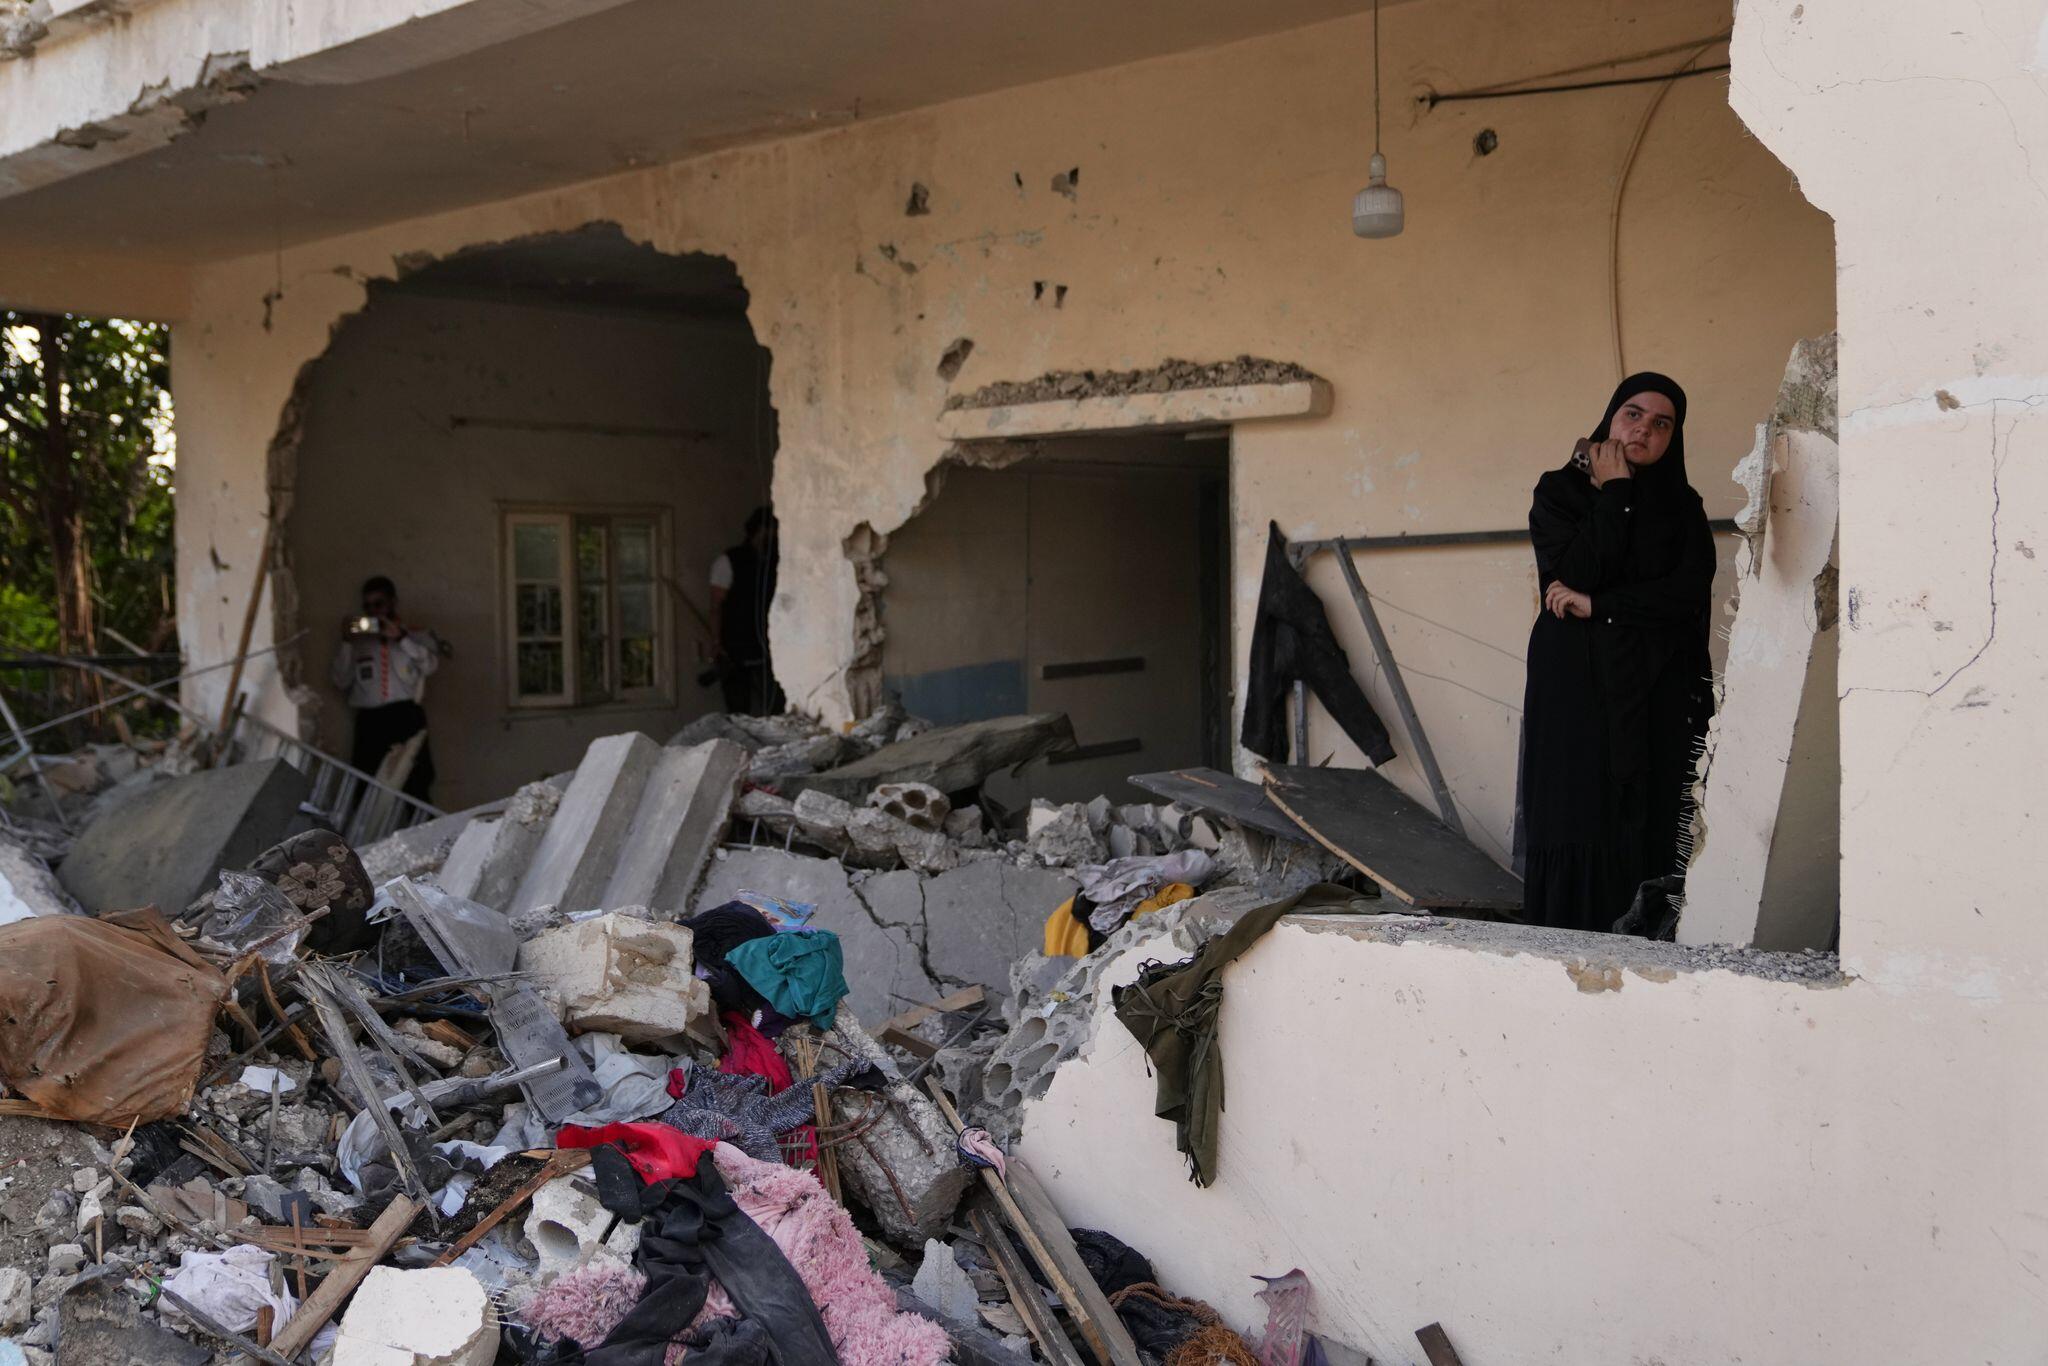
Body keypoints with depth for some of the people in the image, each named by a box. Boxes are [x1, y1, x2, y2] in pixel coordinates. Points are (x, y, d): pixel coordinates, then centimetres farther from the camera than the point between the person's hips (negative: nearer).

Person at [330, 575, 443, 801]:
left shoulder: (417, 635, 15)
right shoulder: (358, 641, 19)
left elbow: (431, 664, -2)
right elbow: (341, 682, 12)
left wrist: (400, 637, -8)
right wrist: (346, 644, 3)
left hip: (405, 718, -2)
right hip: (369, 722, 2)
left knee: (415, 787, -12)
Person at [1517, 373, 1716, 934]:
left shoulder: (1682, 505, 10)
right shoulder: (1559, 490, 5)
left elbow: (1689, 593, -5)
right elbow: (1575, 572, -12)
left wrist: (1597, 605, -11)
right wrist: (1613, 493, -8)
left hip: (1655, 691, 2)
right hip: (1575, 683, -2)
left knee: (1645, 827, -2)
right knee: (1577, 826, -5)